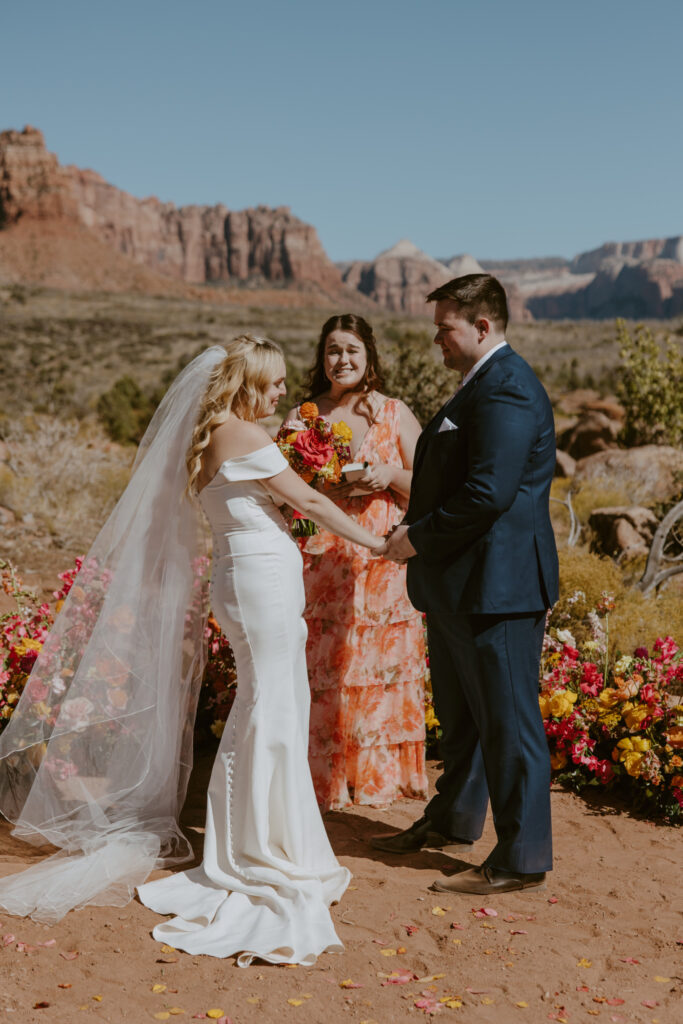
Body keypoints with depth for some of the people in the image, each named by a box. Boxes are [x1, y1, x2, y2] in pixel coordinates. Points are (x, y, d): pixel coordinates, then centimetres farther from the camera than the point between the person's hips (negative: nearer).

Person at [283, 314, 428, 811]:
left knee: (384, 667, 4)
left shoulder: (395, 413, 5)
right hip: (322, 561, 0)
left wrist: (390, 476, -13)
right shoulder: (301, 417, 7)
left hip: (385, 563, 0)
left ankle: (382, 772, 20)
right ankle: (325, 779, 14)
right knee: (322, 673, 1)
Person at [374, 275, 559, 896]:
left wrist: (420, 537, -16)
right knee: (459, 710, 23)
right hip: (462, 583, 11)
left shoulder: (505, 389, -18)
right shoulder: (482, 384, 16)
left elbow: (489, 493, -26)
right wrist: (419, 532, 7)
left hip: (496, 584, -11)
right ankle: (453, 820, 41)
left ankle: (523, 861, 12)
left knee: (507, 721, -1)